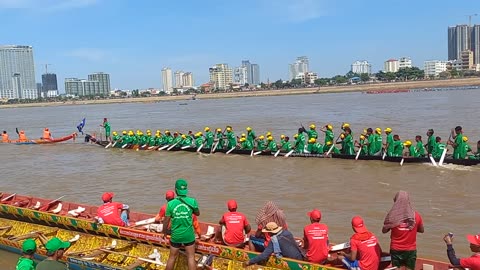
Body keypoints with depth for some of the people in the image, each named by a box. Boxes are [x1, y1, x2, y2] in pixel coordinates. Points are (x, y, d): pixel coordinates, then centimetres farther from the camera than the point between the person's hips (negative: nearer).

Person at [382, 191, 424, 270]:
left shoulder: (392, 216, -14)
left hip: (396, 249, -1)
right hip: (411, 250, 1)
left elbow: (384, 231, -2)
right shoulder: (416, 216, -8)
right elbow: (422, 230, 9)